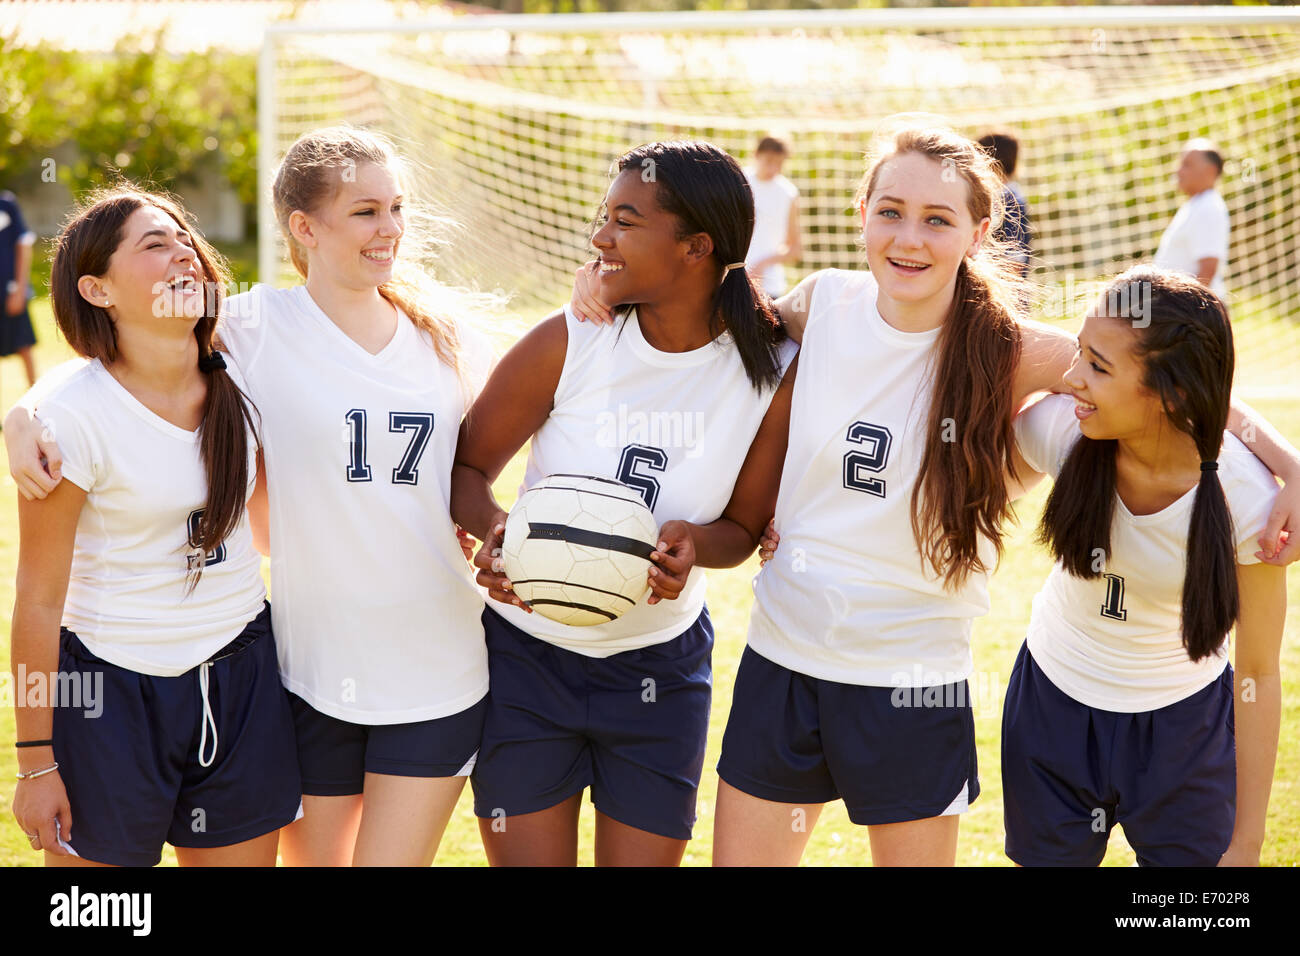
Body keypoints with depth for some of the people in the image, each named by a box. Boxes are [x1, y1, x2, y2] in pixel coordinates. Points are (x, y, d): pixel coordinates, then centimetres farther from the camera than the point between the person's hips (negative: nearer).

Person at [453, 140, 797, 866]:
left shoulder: (774, 373, -12)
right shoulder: (568, 343, -14)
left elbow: (743, 529, -1)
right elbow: (467, 467, -5)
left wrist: (695, 545, -24)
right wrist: (493, 528, -27)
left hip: (661, 669, 1)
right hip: (527, 660, 0)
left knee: (645, 859, 9)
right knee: (527, 860, 5)